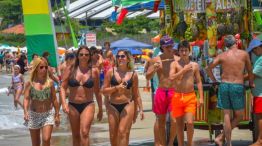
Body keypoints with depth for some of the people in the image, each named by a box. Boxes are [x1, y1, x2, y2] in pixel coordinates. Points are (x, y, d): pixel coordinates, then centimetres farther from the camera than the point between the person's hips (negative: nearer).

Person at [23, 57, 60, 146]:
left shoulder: (50, 83, -1)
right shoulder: (30, 83, -4)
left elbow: (54, 100, 5)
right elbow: (26, 98, -11)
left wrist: (57, 115, 7)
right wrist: (25, 112, -27)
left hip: (48, 114, 0)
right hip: (34, 114, 0)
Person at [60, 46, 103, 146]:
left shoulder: (93, 71, 2)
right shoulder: (70, 70, 1)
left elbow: (97, 92, 9)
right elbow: (63, 87, 0)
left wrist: (100, 110, 14)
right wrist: (64, 103, -15)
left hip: (88, 105, -2)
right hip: (73, 106, 2)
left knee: (84, 133, -19)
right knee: (76, 135, 11)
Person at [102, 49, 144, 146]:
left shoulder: (133, 74, 3)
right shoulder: (111, 72, 2)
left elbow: (136, 95, 10)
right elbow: (104, 90, 1)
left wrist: (140, 109, 6)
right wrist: (116, 88, -14)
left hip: (127, 105, -2)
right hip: (113, 106, 2)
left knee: (123, 132, -12)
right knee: (113, 134, 6)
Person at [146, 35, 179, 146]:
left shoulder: (177, 60, 2)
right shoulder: (156, 60, 4)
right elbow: (147, 77, 4)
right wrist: (154, 69, -16)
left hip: (174, 91, -1)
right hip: (161, 92, 1)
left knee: (175, 119, -12)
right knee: (160, 119, 9)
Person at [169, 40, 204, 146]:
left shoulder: (194, 65, 6)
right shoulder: (175, 64, 1)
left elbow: (198, 82, 7)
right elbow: (171, 78, -14)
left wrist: (201, 97, 0)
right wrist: (183, 70, -14)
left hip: (190, 97, 0)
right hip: (177, 96, 0)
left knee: (190, 122, -13)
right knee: (179, 124, 7)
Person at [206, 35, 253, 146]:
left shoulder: (222, 56, 7)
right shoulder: (244, 54, 3)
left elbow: (208, 69, 3)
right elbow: (249, 71, 13)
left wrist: (214, 81, 16)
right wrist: (251, 83, 29)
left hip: (224, 86, 3)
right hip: (238, 87, -3)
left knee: (227, 116, 6)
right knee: (238, 116, 10)